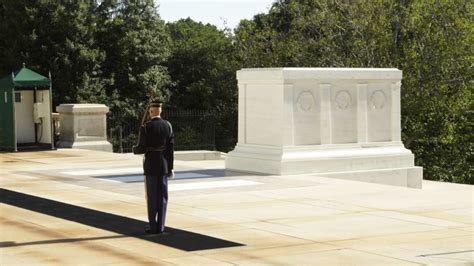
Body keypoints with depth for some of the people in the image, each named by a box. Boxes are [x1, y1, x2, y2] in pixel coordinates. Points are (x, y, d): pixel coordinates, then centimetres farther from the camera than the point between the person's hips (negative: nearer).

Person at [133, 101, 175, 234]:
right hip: (164, 164, 4)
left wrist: (134, 149, 13)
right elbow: (170, 147, 1)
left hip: (151, 164, -4)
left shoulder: (145, 127, -12)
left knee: (152, 197, 2)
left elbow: (142, 149, -12)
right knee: (162, 196, 7)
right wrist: (170, 167, 7)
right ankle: (160, 226, 7)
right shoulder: (168, 125, 1)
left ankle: (153, 227, 4)